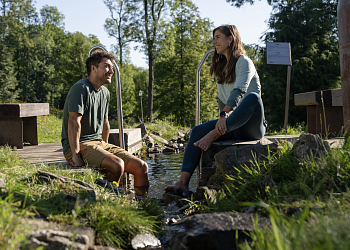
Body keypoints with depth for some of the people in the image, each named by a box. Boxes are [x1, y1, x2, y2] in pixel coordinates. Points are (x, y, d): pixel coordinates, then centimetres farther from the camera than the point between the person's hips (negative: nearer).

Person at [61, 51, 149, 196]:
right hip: (80, 145, -8)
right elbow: (74, 122, -21)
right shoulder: (81, 89, -12)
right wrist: (76, 155, -26)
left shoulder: (105, 93, 16)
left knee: (141, 167, -5)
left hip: (99, 143, 9)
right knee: (117, 165, -33)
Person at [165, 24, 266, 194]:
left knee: (253, 97, -36)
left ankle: (213, 136, -42)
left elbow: (239, 91, -23)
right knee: (198, 131, -18)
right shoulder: (220, 67, 20)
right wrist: (223, 122, 2)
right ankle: (183, 183, -32)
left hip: (251, 126, -6)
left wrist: (225, 116, -38)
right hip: (232, 125, 6)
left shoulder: (244, 62, -5)